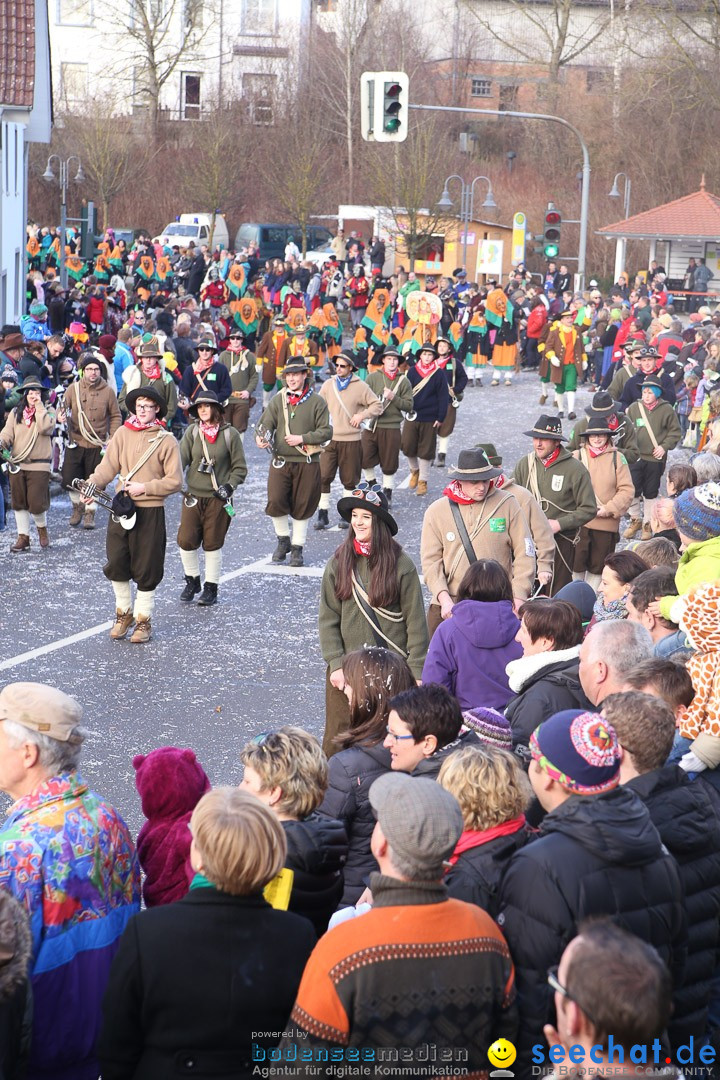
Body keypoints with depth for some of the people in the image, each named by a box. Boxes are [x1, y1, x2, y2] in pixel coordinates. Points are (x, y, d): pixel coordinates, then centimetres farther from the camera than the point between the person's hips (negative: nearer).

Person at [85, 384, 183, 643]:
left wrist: (144, 488, -14)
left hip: (150, 511, -3)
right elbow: (108, 466, -1)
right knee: (116, 564, 7)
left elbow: (175, 481, -7)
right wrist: (92, 486, -17)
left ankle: (143, 619, 18)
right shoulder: (123, 433, 4)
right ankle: (123, 612, 26)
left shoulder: (166, 440, -5)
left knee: (146, 569, 4)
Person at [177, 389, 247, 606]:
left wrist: (229, 485, -12)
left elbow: (240, 467, 2)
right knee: (186, 541, -2)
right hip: (193, 496, 2)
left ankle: (211, 588, 17)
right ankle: (192, 581, 21)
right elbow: (181, 459, -5)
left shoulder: (230, 434, -3)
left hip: (218, 499, -2)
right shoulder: (192, 432, 3)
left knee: (213, 544, 3)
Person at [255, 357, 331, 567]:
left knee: (302, 506, 4)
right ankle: (283, 539, 13)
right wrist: (261, 438, -20)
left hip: (307, 462, -1)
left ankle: (297, 547, 19)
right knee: (275, 501, -11)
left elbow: (326, 431, -1)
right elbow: (266, 424, 3)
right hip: (280, 460, 1)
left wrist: (302, 438, -13)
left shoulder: (316, 402, 1)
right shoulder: (278, 400, 7)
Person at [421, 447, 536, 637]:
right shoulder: (436, 511, 3)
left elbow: (524, 553, 2)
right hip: (450, 606, 1)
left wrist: (519, 597, -6)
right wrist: (444, 598, -13)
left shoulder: (507, 504, 2)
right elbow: (431, 562, 1)